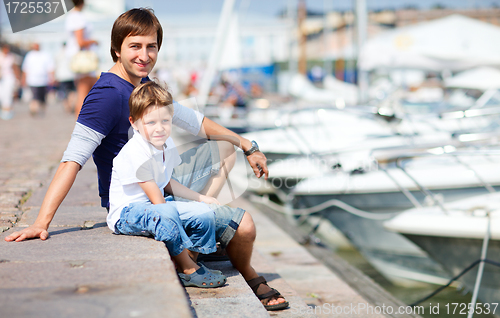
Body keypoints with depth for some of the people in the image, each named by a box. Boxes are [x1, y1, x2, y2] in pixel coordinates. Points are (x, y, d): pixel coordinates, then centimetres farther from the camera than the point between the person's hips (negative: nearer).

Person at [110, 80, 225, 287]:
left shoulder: (167, 145, 4)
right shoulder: (135, 153, -24)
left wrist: (201, 198, 20)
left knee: (205, 213, -1)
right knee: (164, 213, -38)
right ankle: (188, 270, -20)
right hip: (126, 213, -9)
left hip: (156, 207, 9)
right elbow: (156, 198, -21)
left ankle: (188, 265, 3)